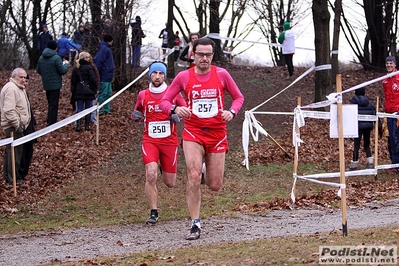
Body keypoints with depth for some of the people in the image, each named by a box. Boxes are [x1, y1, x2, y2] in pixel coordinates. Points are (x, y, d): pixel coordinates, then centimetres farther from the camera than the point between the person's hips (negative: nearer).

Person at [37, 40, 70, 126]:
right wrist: (66, 64, 2)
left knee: (50, 103, 20)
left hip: (46, 85, 7)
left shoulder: (41, 58, 2)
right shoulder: (56, 58, -19)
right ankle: (51, 124, -1)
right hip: (55, 85, -7)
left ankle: (49, 122, 27)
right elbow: (63, 71, -17)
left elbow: (38, 71, 10)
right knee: (53, 104, -1)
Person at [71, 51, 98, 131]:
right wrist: (95, 89, 0)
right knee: (88, 109, 7)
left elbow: (73, 81, 7)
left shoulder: (76, 68, 3)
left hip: (79, 92, 3)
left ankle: (78, 125, -4)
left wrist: (73, 92, 15)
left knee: (79, 109, 4)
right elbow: (93, 79, -14)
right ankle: (87, 125, 8)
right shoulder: (89, 67, -12)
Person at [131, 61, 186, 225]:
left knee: (170, 183, 6)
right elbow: (137, 113, 22)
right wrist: (135, 116, -2)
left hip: (169, 141, 0)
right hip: (149, 141, 0)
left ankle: (165, 171, 44)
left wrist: (179, 116, -11)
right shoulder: (143, 95, 6)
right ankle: (153, 213, -12)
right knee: (150, 175, -22)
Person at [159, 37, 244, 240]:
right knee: (193, 174, -23)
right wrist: (175, 109, -19)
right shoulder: (183, 77, -1)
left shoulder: (221, 74, -1)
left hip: (217, 133, 1)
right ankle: (195, 225, -16)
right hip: (193, 132, -1)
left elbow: (238, 97, 10)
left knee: (215, 186, 2)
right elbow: (164, 101, 4)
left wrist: (232, 112, -11)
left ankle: (213, 170, 42)